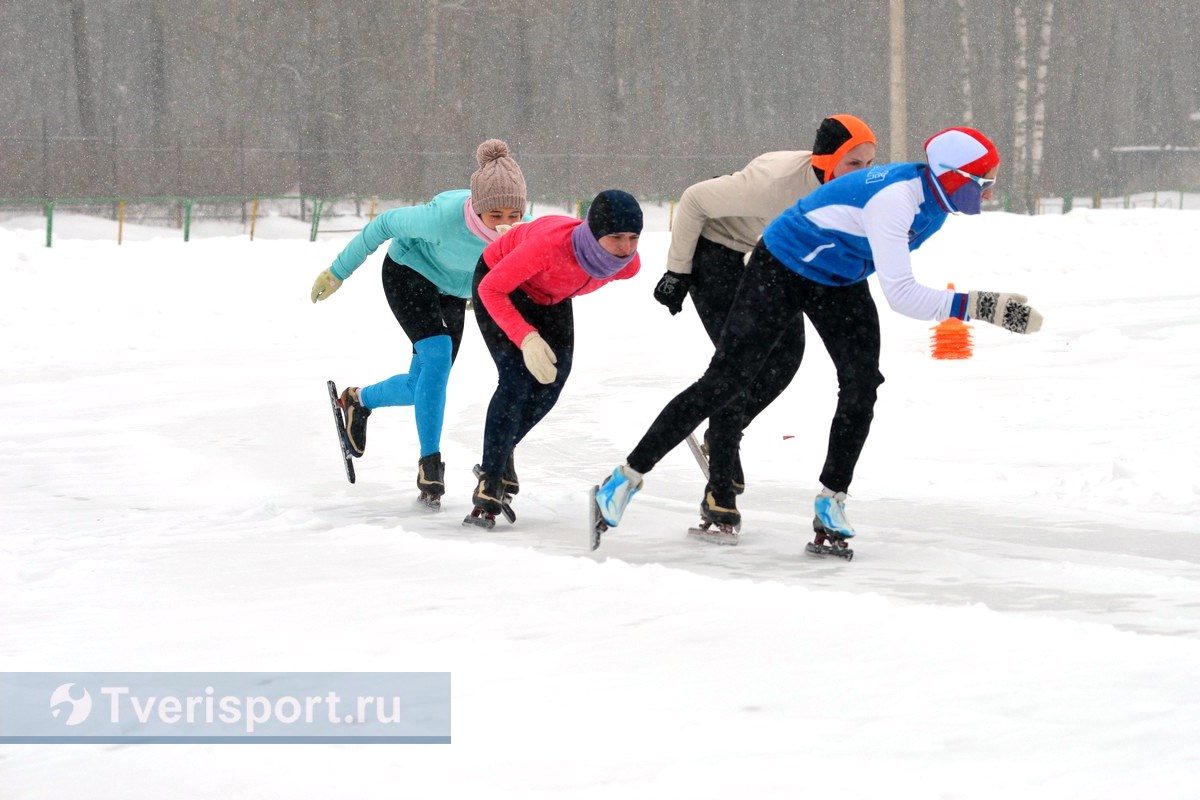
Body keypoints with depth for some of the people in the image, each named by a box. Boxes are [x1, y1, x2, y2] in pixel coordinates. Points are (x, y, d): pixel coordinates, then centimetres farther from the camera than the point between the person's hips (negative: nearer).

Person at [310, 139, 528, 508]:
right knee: (437, 356, -26)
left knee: (423, 387, 8)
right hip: (408, 273, -5)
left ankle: (358, 399, 38)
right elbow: (386, 224, -22)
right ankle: (430, 464, -16)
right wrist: (338, 272, -13)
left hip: (452, 292, 5)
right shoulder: (445, 216, -40)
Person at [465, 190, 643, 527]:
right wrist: (526, 338, -42)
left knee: (553, 378, -1)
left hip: (551, 296, 6)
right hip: (499, 285, -6)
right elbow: (491, 289, -33)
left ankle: (500, 454, 24)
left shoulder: (629, 265, -26)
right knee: (517, 377, -18)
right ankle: (489, 487, -13)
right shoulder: (551, 243, -44)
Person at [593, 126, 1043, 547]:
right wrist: (978, 307, -43)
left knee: (861, 385, -10)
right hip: (783, 270, -8)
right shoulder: (894, 198, -35)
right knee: (724, 383, -10)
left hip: (841, 282, 8)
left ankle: (832, 500, 3)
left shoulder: (937, 198, -8)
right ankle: (627, 478, -3)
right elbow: (900, 295, -41)